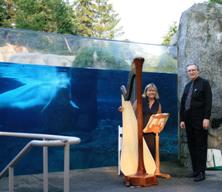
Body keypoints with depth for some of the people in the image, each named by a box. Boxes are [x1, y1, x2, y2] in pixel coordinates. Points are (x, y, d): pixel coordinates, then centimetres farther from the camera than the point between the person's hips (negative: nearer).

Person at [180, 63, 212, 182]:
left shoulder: (204, 83, -1)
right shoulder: (187, 86, 18)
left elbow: (208, 102, -9)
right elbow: (182, 103, 16)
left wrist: (206, 118, -17)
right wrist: (182, 119, 9)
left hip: (200, 120, -6)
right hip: (189, 120, 7)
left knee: (201, 146, -2)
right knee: (191, 146, 8)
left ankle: (201, 172, 2)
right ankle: (195, 170, 15)